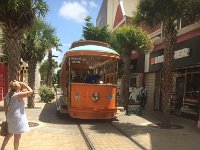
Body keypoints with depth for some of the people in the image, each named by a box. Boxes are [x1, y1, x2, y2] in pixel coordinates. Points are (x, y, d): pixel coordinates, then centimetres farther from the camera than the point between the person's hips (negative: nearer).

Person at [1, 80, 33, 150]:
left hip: (10, 118, 9)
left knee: (10, 134, 26)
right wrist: (24, 84, -7)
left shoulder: (7, 96, 6)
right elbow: (31, 91, -18)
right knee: (17, 136, 5)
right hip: (17, 118, -9)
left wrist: (7, 117, 18)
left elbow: (5, 108, 10)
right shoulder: (18, 95, -17)